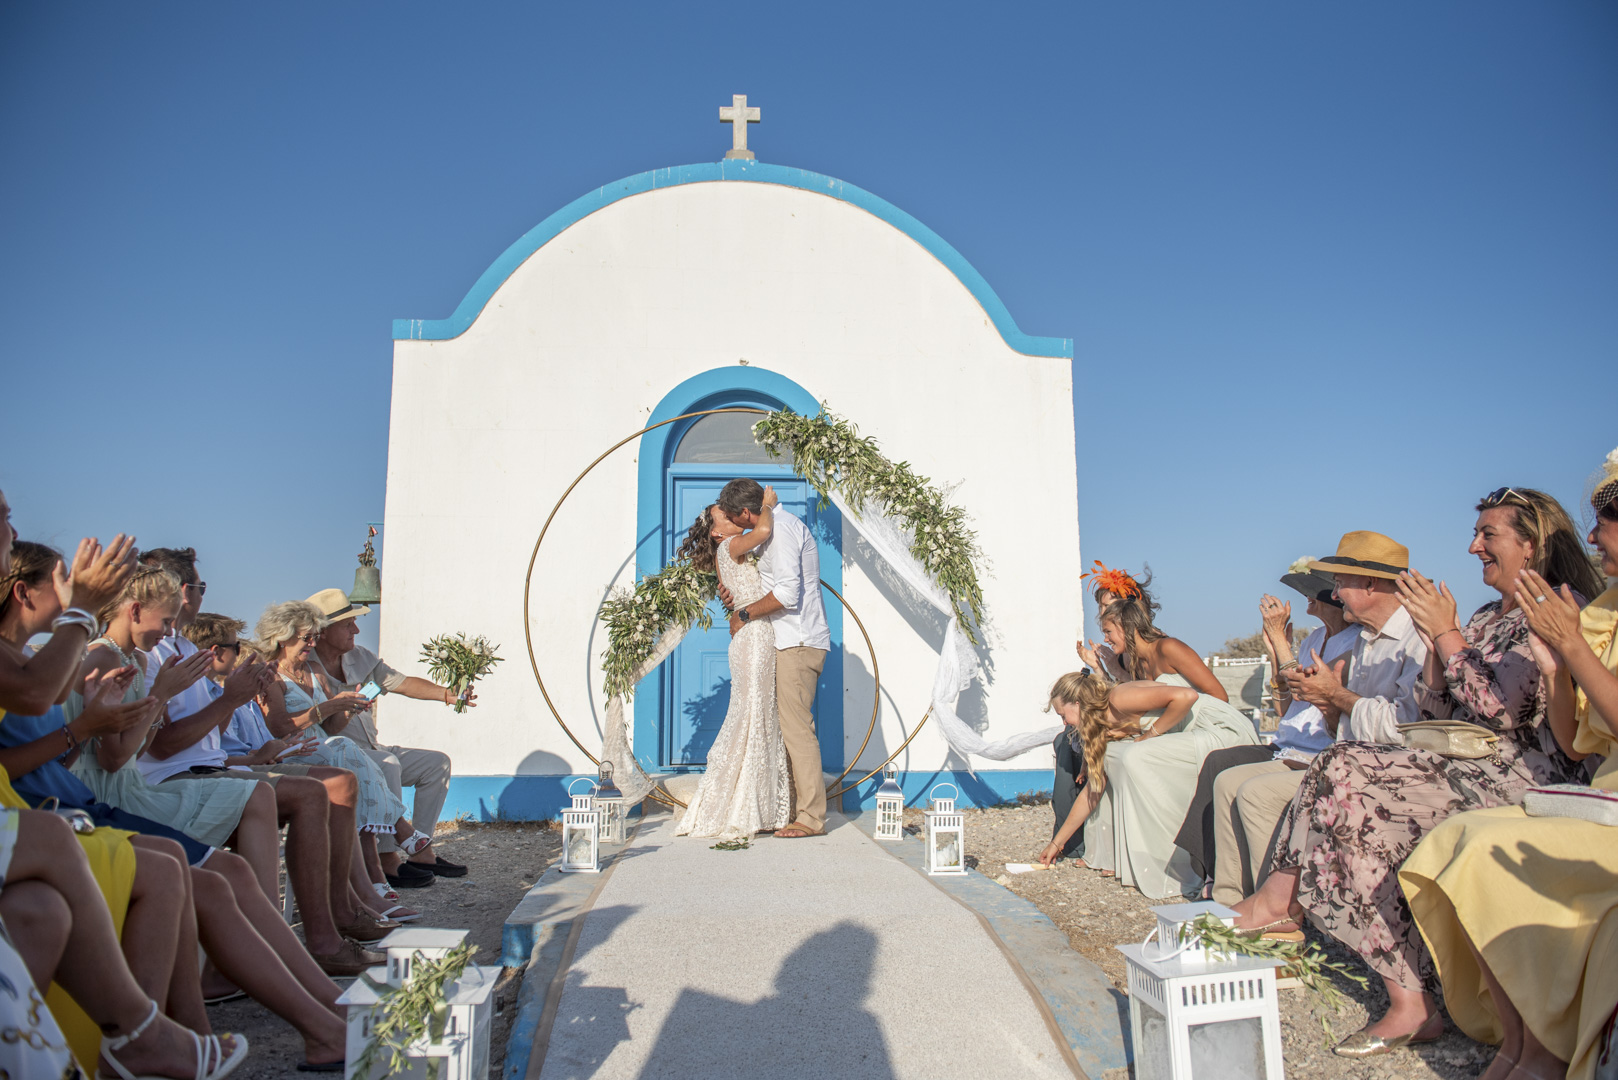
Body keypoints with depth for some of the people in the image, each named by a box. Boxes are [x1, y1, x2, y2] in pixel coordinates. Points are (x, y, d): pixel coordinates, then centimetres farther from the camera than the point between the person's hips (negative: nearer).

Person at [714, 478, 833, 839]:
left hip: (799, 643, -10)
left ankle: (812, 818, -3)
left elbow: (788, 592, -22)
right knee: (789, 725, 12)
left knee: (796, 727, -8)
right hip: (795, 642, 10)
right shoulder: (781, 524, 18)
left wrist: (745, 613, -11)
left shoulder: (780, 527, -14)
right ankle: (793, 808, 19)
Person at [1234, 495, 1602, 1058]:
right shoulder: (1486, 616, 21)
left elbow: (1500, 709, -18)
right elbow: (1434, 708, 15)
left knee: (1349, 784, -25)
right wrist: (1433, 638, 2)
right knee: (1342, 764, -15)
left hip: (1519, 775, -8)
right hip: (1467, 761, 9)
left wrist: (1445, 632, -11)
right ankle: (1285, 902, -19)